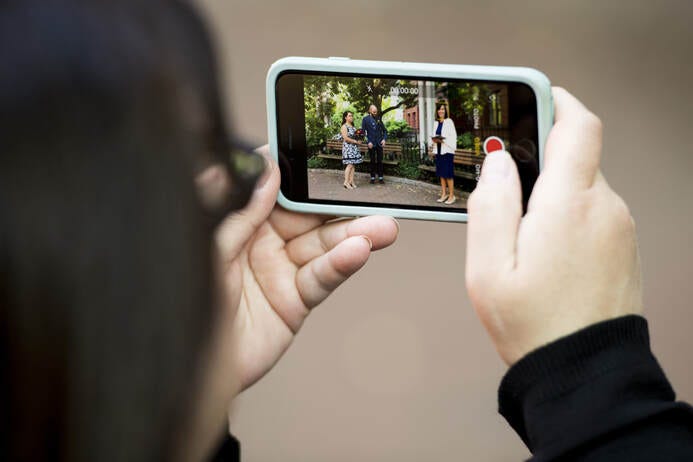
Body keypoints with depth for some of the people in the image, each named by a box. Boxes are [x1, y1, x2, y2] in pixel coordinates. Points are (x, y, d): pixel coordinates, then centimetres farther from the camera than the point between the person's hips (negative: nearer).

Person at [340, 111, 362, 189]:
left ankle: (351, 181, 4)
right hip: (348, 146, -8)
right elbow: (345, 138, -16)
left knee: (353, 165, 3)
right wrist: (355, 141, -12)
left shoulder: (353, 126, 17)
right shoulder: (344, 126, -8)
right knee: (350, 164, -14)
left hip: (354, 147, 8)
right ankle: (346, 182, -14)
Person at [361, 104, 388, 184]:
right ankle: (372, 177, 10)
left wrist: (384, 139, -2)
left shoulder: (379, 119, 9)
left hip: (379, 143, 2)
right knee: (372, 161, 4)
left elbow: (384, 130, 15)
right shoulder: (365, 119, 0)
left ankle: (380, 177, 7)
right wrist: (368, 142, -11)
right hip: (371, 144, -2)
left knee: (380, 161, 2)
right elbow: (363, 132, -2)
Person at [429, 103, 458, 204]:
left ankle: (451, 195, -3)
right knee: (441, 173, 10)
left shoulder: (449, 122, -6)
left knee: (448, 174, -7)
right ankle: (444, 194, 17)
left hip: (447, 150, -7)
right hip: (438, 150, 7)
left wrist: (443, 140, -21)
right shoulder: (436, 123, 12)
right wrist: (434, 139, -3)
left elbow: (453, 137, -10)